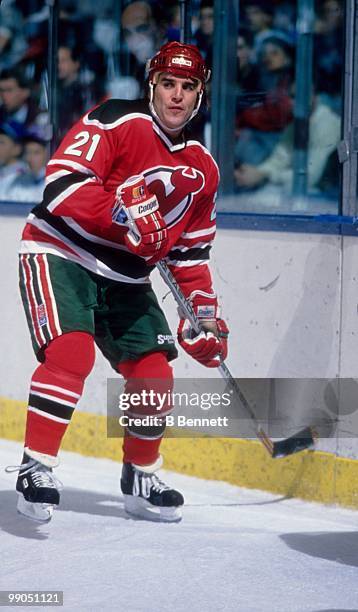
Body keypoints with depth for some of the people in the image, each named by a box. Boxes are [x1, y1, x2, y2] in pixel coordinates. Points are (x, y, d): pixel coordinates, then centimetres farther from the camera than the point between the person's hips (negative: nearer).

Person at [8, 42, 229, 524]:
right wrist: (123, 213, -33)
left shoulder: (202, 170, 9)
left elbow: (191, 253, 16)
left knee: (155, 377, 4)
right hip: (61, 253, -7)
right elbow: (62, 181, -24)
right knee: (71, 352, -28)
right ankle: (35, 469, -24)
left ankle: (141, 478, 25)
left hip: (125, 279, 7)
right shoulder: (116, 123, -13)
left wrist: (203, 313, 7)